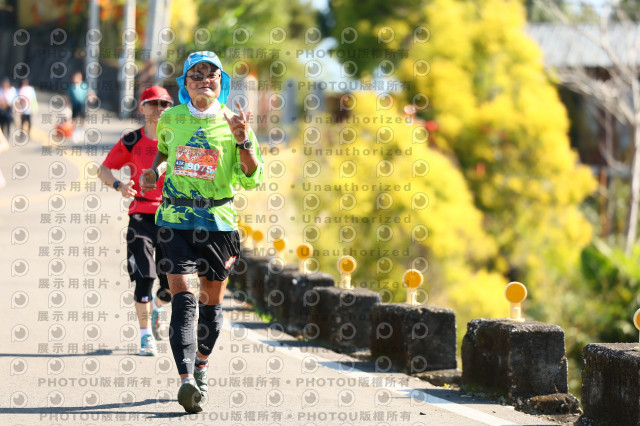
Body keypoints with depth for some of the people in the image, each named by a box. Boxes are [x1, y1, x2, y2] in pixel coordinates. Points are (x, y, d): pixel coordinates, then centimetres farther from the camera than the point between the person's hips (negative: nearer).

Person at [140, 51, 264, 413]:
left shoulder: (233, 123, 0)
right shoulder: (171, 119, 7)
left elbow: (252, 179, -4)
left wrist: (243, 140, -17)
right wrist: (155, 169, 13)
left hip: (218, 219, 0)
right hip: (175, 219, 0)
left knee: (212, 302, 10)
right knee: (183, 299, -15)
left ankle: (201, 366, 34)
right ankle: (186, 379, -25)